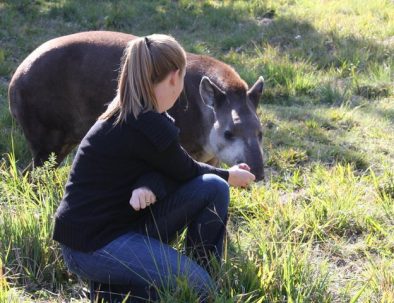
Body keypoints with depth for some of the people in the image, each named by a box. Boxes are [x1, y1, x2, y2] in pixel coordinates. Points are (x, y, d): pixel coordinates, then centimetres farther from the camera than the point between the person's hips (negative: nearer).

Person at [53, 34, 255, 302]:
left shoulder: (132, 115, 7)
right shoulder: (147, 127, -22)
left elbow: (171, 170, 2)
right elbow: (187, 172, -7)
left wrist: (149, 187, -21)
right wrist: (229, 176, 12)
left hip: (120, 221, 9)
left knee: (214, 188, -3)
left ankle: (204, 277, 6)